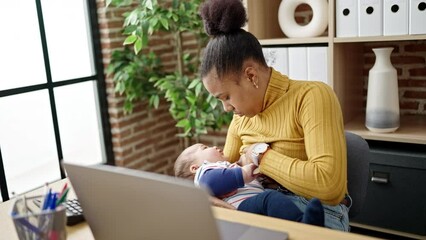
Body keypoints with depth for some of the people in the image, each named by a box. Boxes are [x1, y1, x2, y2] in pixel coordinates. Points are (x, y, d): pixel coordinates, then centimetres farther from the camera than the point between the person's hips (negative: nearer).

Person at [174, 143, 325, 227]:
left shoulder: (231, 167, 46)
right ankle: (303, 224, -59)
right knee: (270, 198, -34)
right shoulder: (205, 169, 19)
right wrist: (242, 174, -14)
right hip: (242, 205, -8)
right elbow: (210, 182, -7)